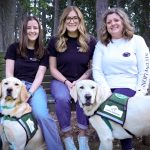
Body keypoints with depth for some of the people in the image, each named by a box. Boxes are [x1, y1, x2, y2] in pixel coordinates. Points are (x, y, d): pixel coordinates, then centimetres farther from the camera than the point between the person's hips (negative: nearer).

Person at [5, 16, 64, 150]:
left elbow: (40, 75, 2)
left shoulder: (43, 53, 13)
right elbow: (9, 73, 5)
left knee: (42, 115, -32)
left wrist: (30, 92, -15)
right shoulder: (14, 48, 11)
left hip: (34, 86, 0)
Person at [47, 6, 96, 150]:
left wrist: (80, 81, -11)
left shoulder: (90, 41, 0)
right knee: (62, 98, -33)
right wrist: (66, 82, -13)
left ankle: (82, 135, -14)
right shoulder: (55, 41, -1)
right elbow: (53, 68, 2)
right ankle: (67, 136, -14)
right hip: (60, 81, 0)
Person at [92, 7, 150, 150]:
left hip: (129, 87, -2)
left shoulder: (137, 41, 6)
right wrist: (106, 91, -13)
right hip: (106, 88, 3)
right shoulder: (101, 44, 12)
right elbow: (96, 70, 2)